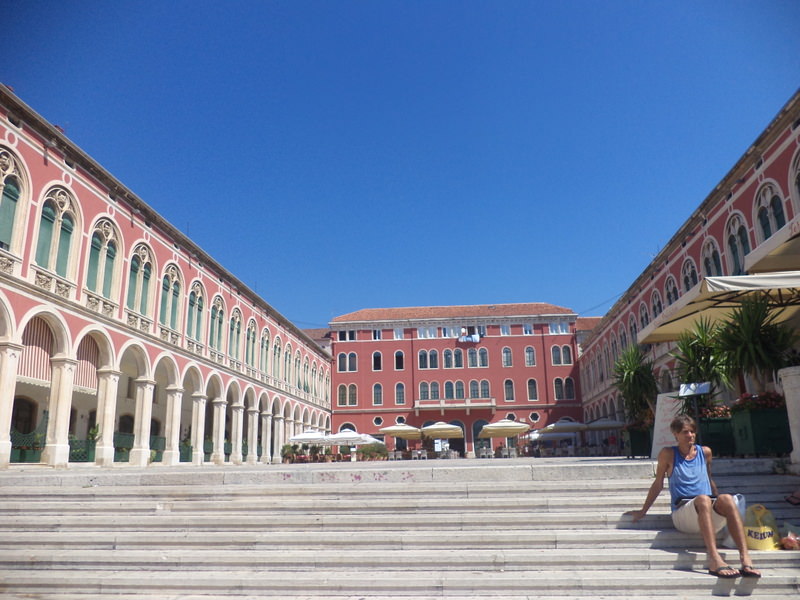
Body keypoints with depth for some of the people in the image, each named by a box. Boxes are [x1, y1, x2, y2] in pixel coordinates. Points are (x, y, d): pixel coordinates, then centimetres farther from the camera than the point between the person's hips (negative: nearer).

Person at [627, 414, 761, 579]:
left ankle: (745, 558, -39)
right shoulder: (668, 454, 5)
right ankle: (714, 559, -47)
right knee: (703, 499, -36)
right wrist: (643, 511, 17)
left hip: (711, 516, 3)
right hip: (682, 513, -3)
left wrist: (720, 505, 32)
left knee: (727, 499, -30)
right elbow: (658, 484, 13)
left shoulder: (705, 452, 15)